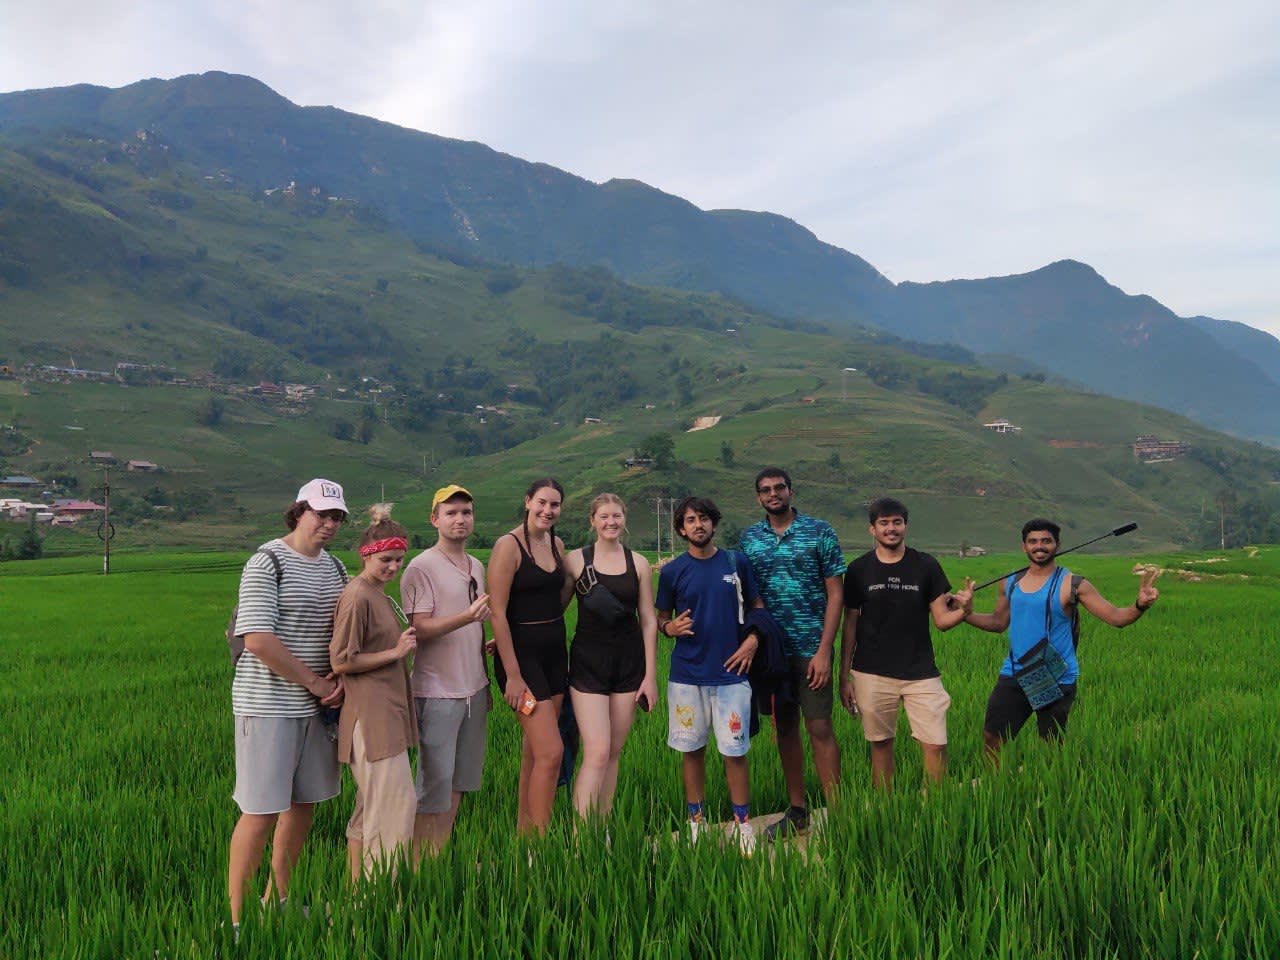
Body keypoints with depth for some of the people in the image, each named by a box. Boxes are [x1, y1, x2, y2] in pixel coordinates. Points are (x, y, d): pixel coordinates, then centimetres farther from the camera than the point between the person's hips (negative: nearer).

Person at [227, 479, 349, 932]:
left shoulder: (333, 566, 10)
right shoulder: (267, 562, -12)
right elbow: (258, 640, -21)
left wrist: (342, 675, -1)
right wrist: (314, 682, -15)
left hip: (316, 704, 7)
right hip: (269, 704, -7)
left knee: (303, 804, 14)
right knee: (260, 812, -4)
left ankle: (278, 900, 31)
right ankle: (235, 917, 10)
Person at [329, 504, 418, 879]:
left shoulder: (380, 595, 15)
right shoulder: (357, 597, -14)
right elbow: (341, 662, -16)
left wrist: (403, 645, 9)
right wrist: (395, 653, -15)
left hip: (386, 712, 10)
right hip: (370, 716, -10)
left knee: (372, 804, 15)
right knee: (397, 803, -9)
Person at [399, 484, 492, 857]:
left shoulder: (477, 566, 13)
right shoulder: (421, 567, -10)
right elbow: (420, 628, -17)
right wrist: (467, 617, -31)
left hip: (474, 690, 7)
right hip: (438, 692, -7)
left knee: (460, 780, 13)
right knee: (434, 784, -2)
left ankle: (441, 853, 25)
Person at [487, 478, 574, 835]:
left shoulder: (557, 545, 9)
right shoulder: (508, 545, -12)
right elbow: (497, 613, -16)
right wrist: (512, 674, -19)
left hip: (555, 653, 7)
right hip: (522, 655, -7)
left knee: (534, 750, 13)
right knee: (551, 752, -11)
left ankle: (524, 832, 24)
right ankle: (540, 838, 0)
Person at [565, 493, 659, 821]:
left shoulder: (638, 564, 5)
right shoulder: (576, 560, -1)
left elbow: (649, 621, 6)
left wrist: (651, 674, 4)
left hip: (629, 662, 3)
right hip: (588, 662, -3)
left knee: (614, 752, 8)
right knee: (597, 752, -12)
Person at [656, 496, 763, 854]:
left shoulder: (737, 562, 3)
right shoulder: (672, 571, 2)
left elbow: (757, 607, 13)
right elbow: (660, 619, 10)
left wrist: (753, 640, -3)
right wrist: (670, 628, -13)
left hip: (730, 673, 0)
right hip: (687, 676, 1)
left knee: (735, 752, 0)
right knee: (692, 751, 8)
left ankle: (744, 825, 14)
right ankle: (696, 823, 21)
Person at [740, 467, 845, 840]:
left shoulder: (820, 532, -2)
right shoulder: (749, 538, 7)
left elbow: (835, 593, -4)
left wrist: (824, 650, -11)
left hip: (810, 649, -3)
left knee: (819, 728, -4)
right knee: (785, 728, 10)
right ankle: (797, 811, 20)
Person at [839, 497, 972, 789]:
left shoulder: (926, 566, 2)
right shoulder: (859, 570, 2)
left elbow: (942, 620, 1)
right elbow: (850, 625, 5)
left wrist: (964, 610, -21)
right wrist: (844, 677, 3)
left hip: (920, 673, 0)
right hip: (873, 674, 0)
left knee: (935, 745, -5)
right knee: (881, 745, 8)